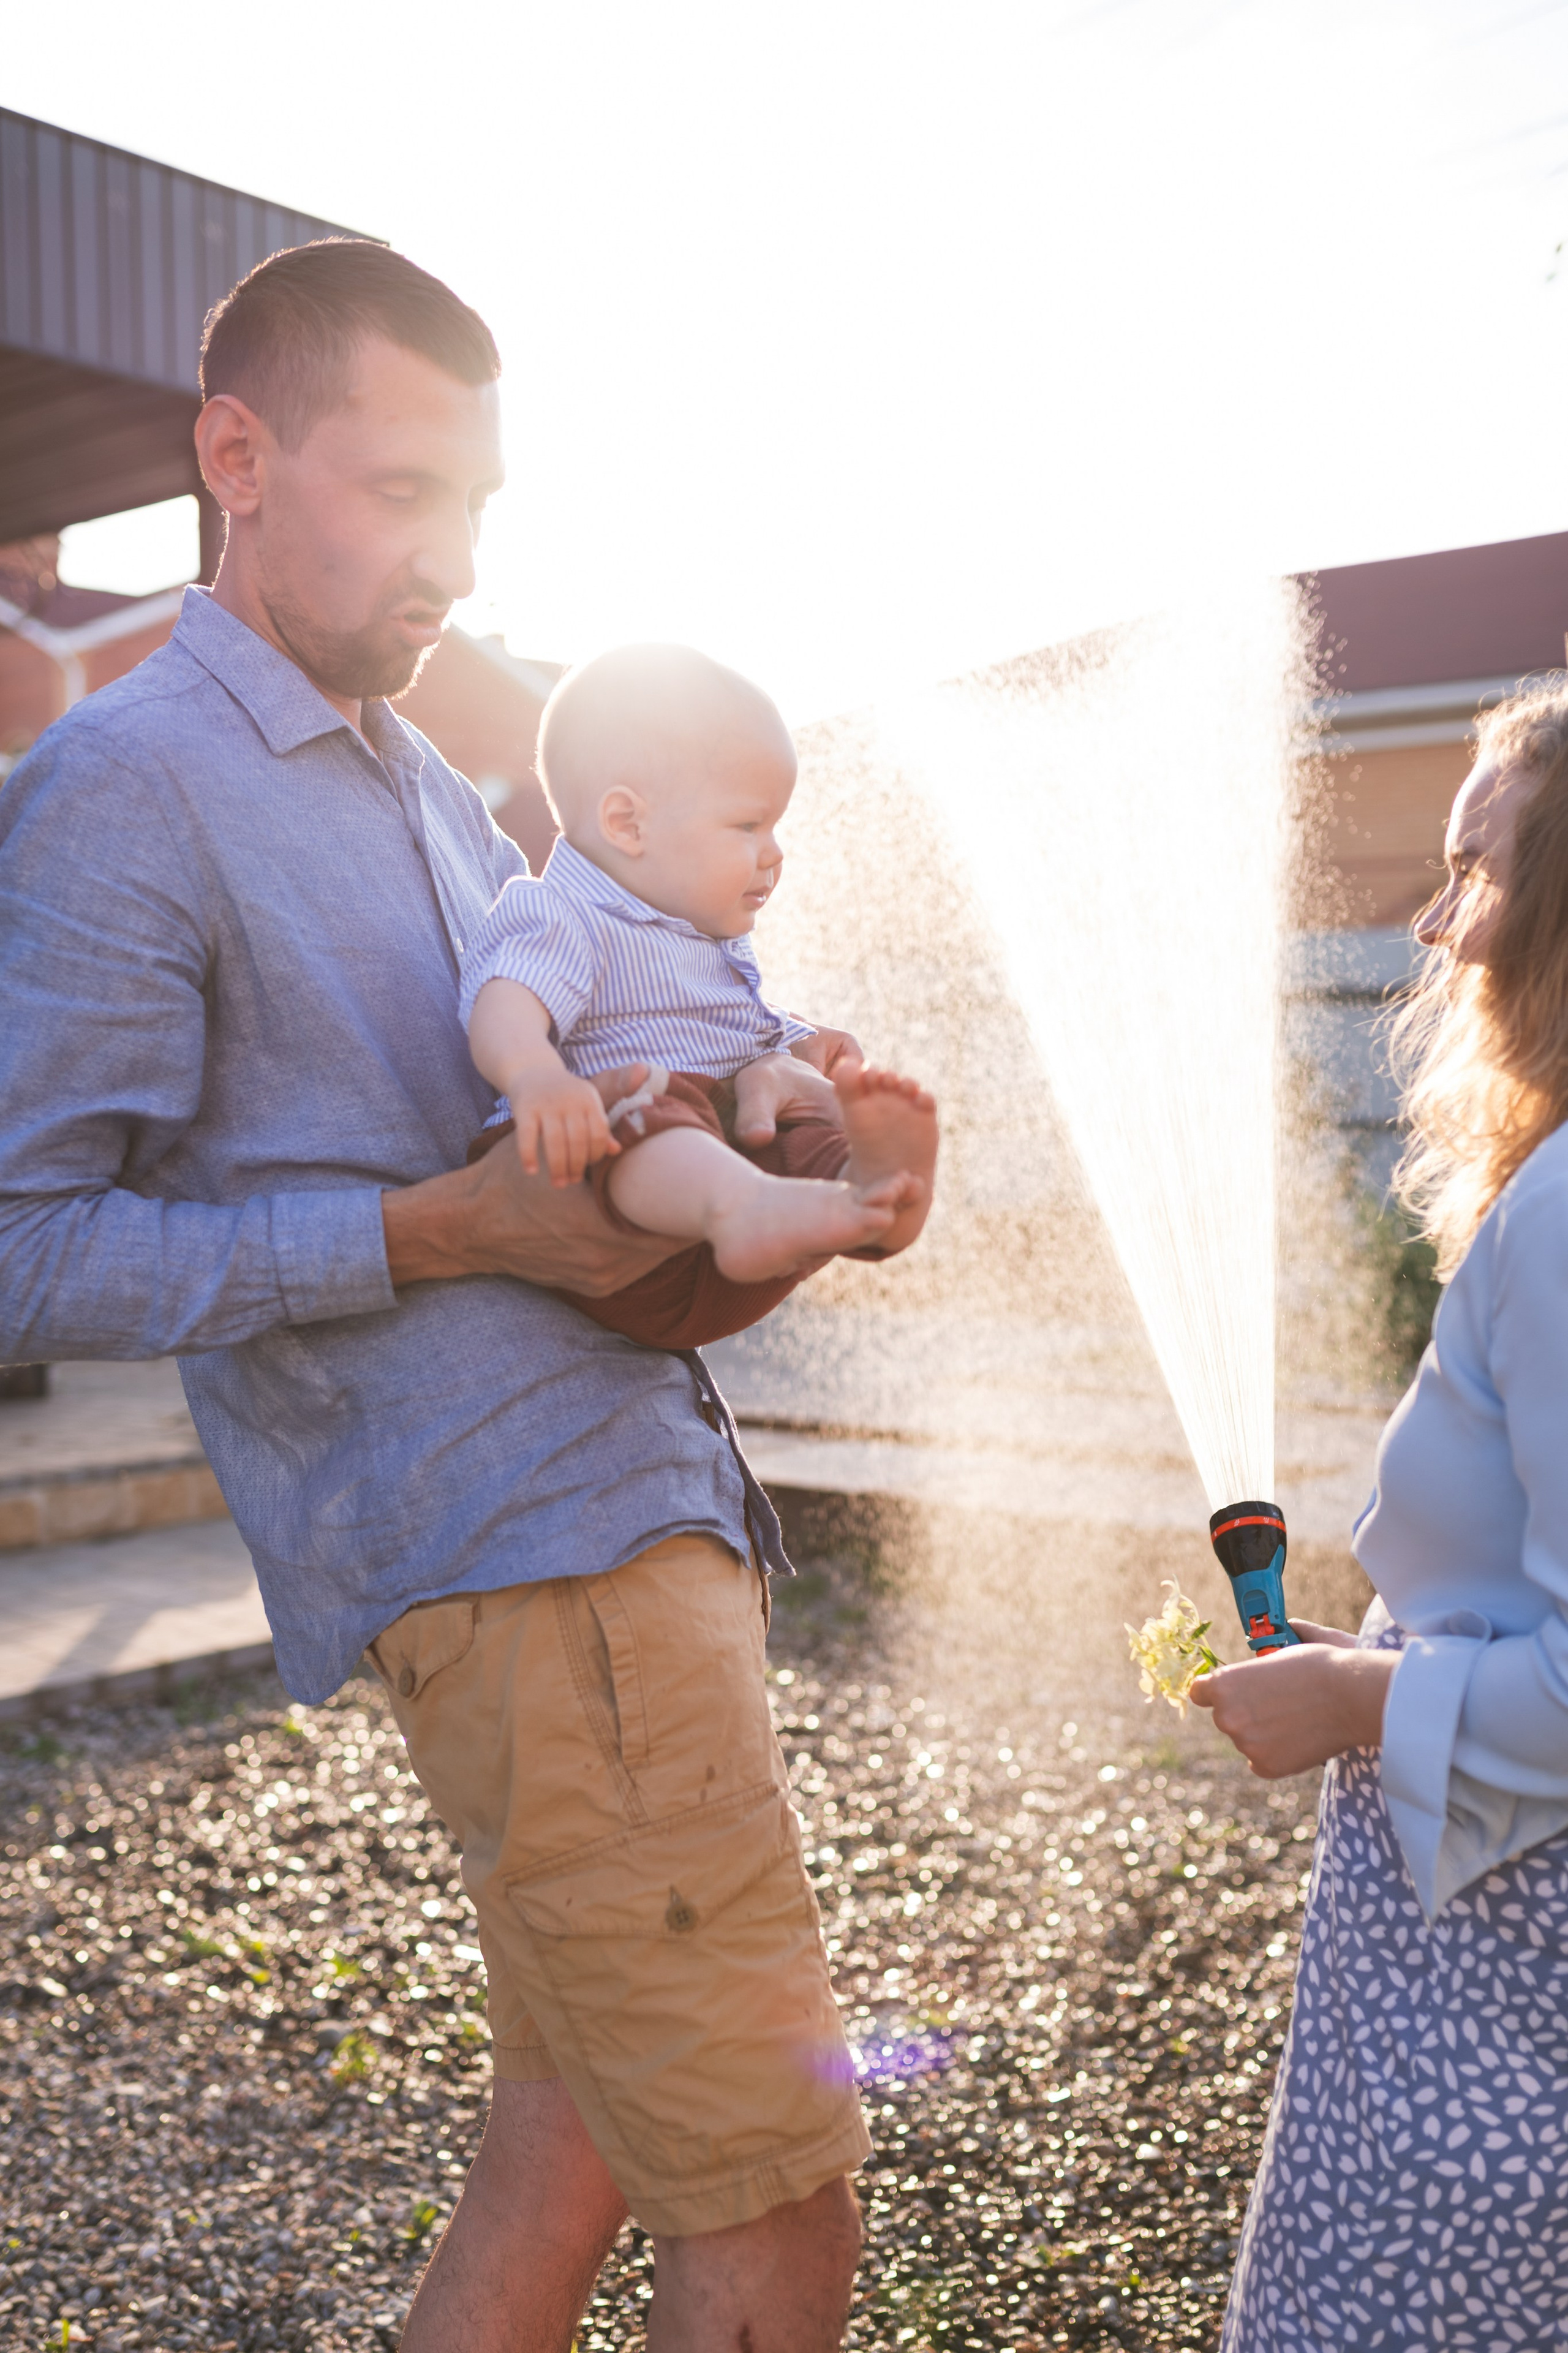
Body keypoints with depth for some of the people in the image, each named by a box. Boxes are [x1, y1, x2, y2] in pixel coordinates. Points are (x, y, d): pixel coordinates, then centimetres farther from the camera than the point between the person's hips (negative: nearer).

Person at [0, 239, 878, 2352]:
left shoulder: (438, 796, 20)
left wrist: (752, 1092, 6)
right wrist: (435, 1232, -18)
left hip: (647, 1498, 9)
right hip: (520, 1558, -9)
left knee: (574, 2156, 19)